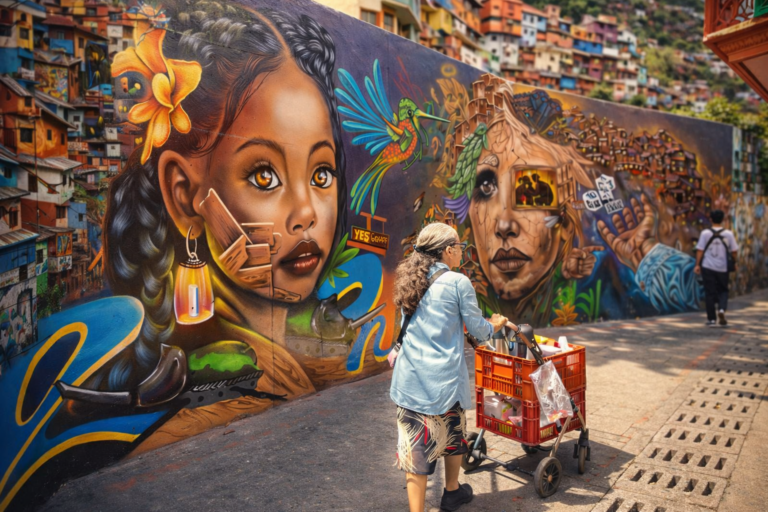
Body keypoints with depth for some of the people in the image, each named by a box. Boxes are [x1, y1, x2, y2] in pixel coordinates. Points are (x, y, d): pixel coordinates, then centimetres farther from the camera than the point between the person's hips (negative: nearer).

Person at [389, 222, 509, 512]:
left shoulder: (411, 281, 9)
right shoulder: (458, 282, -9)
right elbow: (479, 331, -1)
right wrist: (497, 324, 21)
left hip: (409, 377, 3)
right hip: (443, 377, -3)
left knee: (415, 444, 6)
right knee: (453, 432, 22)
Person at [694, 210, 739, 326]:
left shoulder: (705, 233, -5)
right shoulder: (728, 234, -2)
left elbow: (700, 250, -7)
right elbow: (734, 251, 1)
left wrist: (697, 265, -1)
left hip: (707, 267, -1)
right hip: (722, 268, 1)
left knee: (710, 293, 4)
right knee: (723, 291, 17)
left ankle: (711, 319, 7)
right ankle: (721, 309, -8)